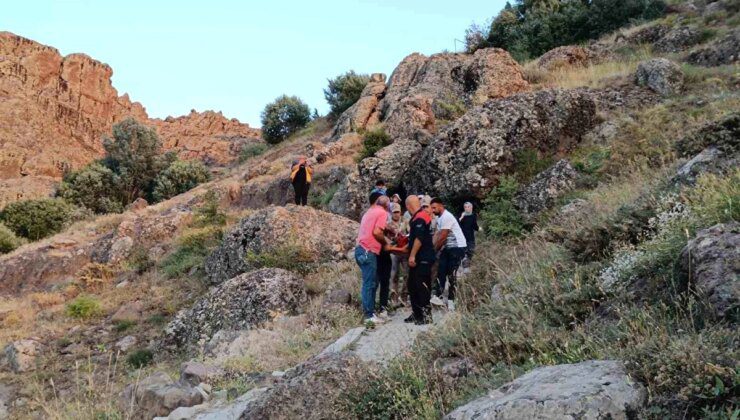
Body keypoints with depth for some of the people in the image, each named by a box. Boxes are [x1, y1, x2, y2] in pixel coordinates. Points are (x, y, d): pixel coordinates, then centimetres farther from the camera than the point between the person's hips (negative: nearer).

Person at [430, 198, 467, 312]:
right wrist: (432, 247, -3)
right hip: (447, 248, 9)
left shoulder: (447, 217, -19)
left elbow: (442, 237, -21)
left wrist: (434, 249, -12)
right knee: (441, 272, 2)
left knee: (451, 274, -6)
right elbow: (438, 235, 8)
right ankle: (437, 297, 2)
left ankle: (450, 301, 0)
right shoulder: (440, 218, 12)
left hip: (457, 247, -9)